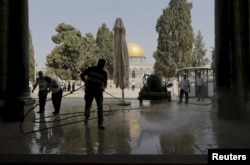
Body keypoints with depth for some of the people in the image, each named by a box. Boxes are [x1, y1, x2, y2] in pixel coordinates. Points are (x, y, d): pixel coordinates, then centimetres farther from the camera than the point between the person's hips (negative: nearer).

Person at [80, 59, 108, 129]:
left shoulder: (104, 73, 3)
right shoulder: (90, 69, -1)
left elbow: (105, 84, 4)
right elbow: (82, 75, 3)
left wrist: (103, 87, -19)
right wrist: (86, 82, -13)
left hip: (98, 91, 1)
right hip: (89, 90, 0)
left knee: (100, 107, -11)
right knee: (88, 105, 10)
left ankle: (100, 124, -9)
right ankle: (87, 117, 40)